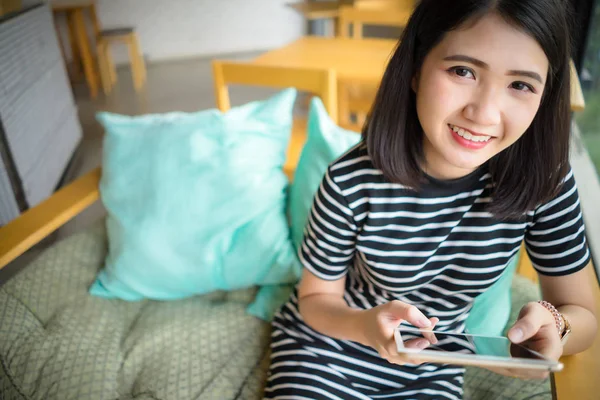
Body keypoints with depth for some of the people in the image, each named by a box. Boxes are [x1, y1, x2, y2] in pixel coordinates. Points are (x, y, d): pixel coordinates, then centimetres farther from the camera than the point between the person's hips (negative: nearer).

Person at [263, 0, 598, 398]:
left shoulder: (545, 179, -18)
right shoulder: (352, 181, -26)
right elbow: (316, 299, -13)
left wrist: (553, 325, -32)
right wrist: (367, 324, -35)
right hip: (326, 342, -1)